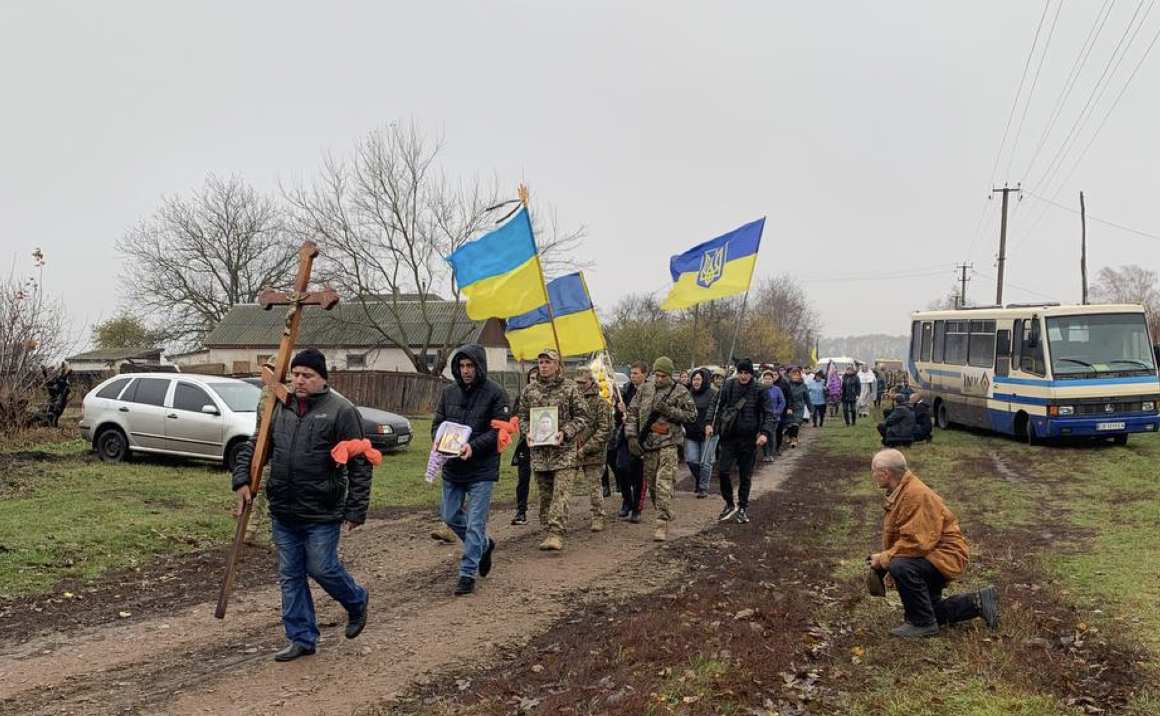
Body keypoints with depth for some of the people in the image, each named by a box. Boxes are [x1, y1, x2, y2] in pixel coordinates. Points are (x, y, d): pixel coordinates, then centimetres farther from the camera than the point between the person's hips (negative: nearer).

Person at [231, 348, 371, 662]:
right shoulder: (281, 407, 6)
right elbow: (254, 445, 17)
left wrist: (356, 511, -13)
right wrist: (242, 479, 1)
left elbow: (359, 465, -11)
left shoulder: (340, 410, -11)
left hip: (322, 514, -6)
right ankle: (302, 639, 25)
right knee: (290, 576, 11)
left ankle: (357, 603, 32)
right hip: (282, 512, 6)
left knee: (322, 568, 1)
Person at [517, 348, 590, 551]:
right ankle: (549, 531, 19)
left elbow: (582, 417, 0)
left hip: (564, 450, -3)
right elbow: (522, 417, 14)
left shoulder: (570, 388, 0)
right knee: (545, 494, 9)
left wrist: (565, 432, -14)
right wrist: (528, 433, -6)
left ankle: (557, 533, -15)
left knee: (560, 493, -12)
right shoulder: (529, 390, 9)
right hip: (539, 450, 4)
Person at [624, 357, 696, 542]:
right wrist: (631, 435, 0)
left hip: (668, 444, -5)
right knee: (651, 484, 12)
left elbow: (692, 415, -1)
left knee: (664, 485, -12)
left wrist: (668, 410, -13)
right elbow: (632, 413, 11)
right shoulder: (645, 389, 10)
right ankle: (666, 514, 30)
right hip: (647, 444, 5)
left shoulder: (680, 391, 0)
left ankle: (662, 524, -10)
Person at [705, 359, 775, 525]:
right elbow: (716, 404, 6)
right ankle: (730, 504, 15)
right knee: (722, 470, -6)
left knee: (745, 475, 8)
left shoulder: (760, 390, -5)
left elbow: (769, 414, -3)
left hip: (749, 438, -1)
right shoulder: (729, 385, -1)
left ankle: (742, 508, 23)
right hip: (729, 436, 1)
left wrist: (765, 433, -17)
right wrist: (709, 423, -7)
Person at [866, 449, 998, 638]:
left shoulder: (916, 495, -27)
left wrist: (884, 559, -24)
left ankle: (923, 623, -18)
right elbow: (897, 537, 11)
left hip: (945, 556, -11)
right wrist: (884, 561, 3)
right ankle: (978, 602, 27)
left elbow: (916, 542, -33)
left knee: (902, 567, -36)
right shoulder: (898, 493, 5)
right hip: (928, 556, 11)